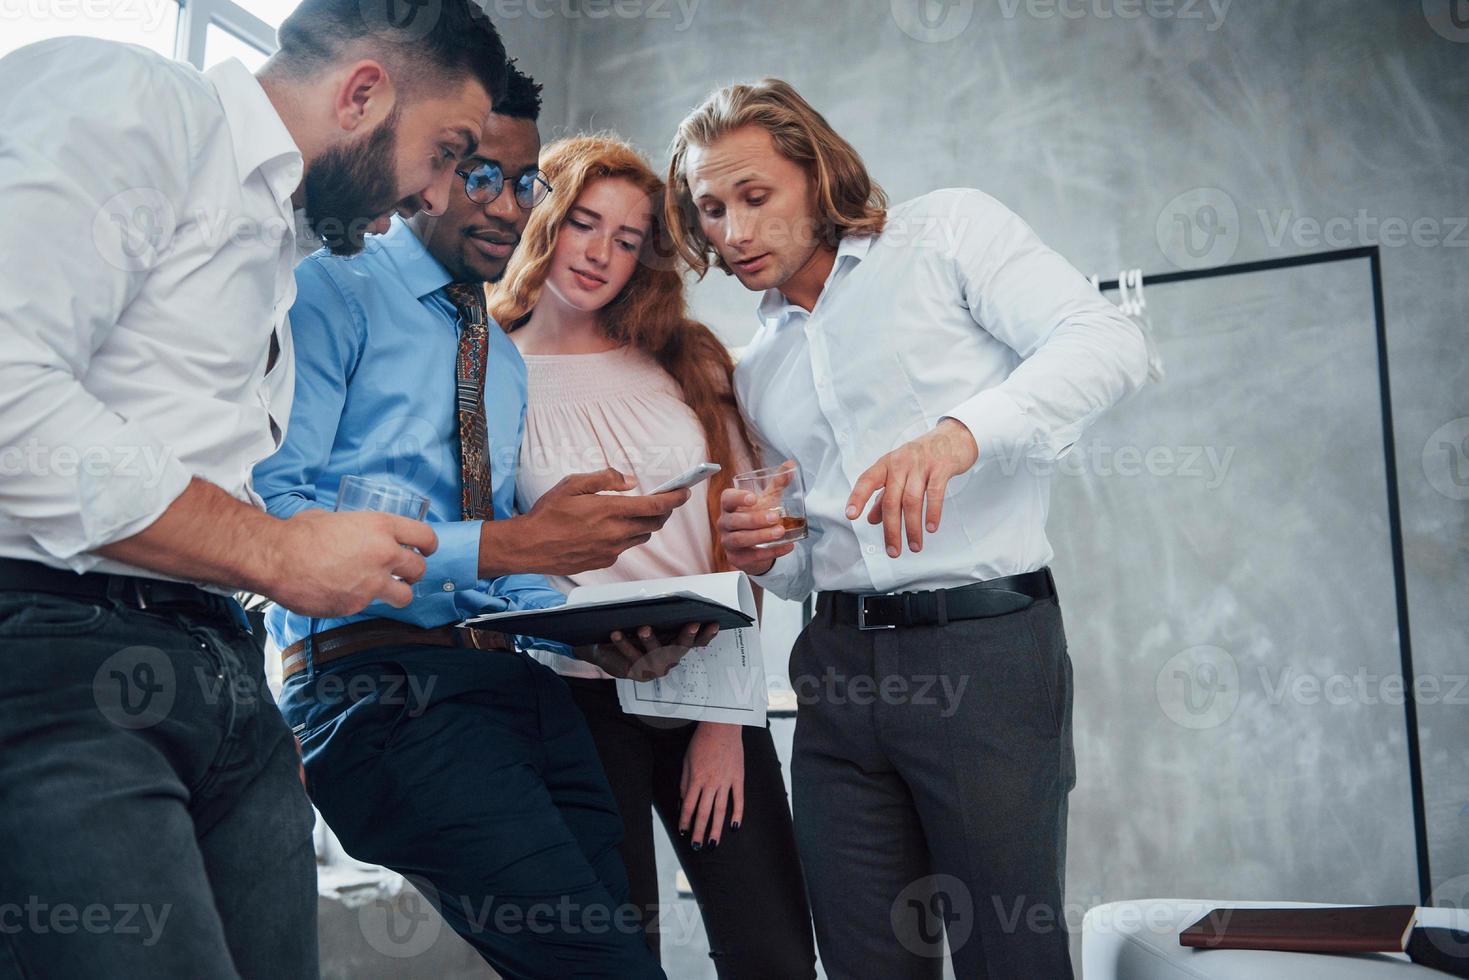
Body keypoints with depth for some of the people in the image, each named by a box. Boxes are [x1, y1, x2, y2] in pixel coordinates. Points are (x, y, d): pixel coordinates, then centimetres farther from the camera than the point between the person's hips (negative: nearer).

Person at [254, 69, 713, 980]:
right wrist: (502, 545, -20)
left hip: (521, 682, 8)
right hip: (383, 686, -7)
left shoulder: (505, 357, 23)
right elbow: (273, 509, -15)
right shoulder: (333, 292, 0)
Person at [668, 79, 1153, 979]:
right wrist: (767, 556, 0)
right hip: (841, 663, 6)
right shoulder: (758, 371, 19)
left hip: (984, 644, -5)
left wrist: (959, 432, -28)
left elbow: (1109, 343, -12)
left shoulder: (948, 230, 3)